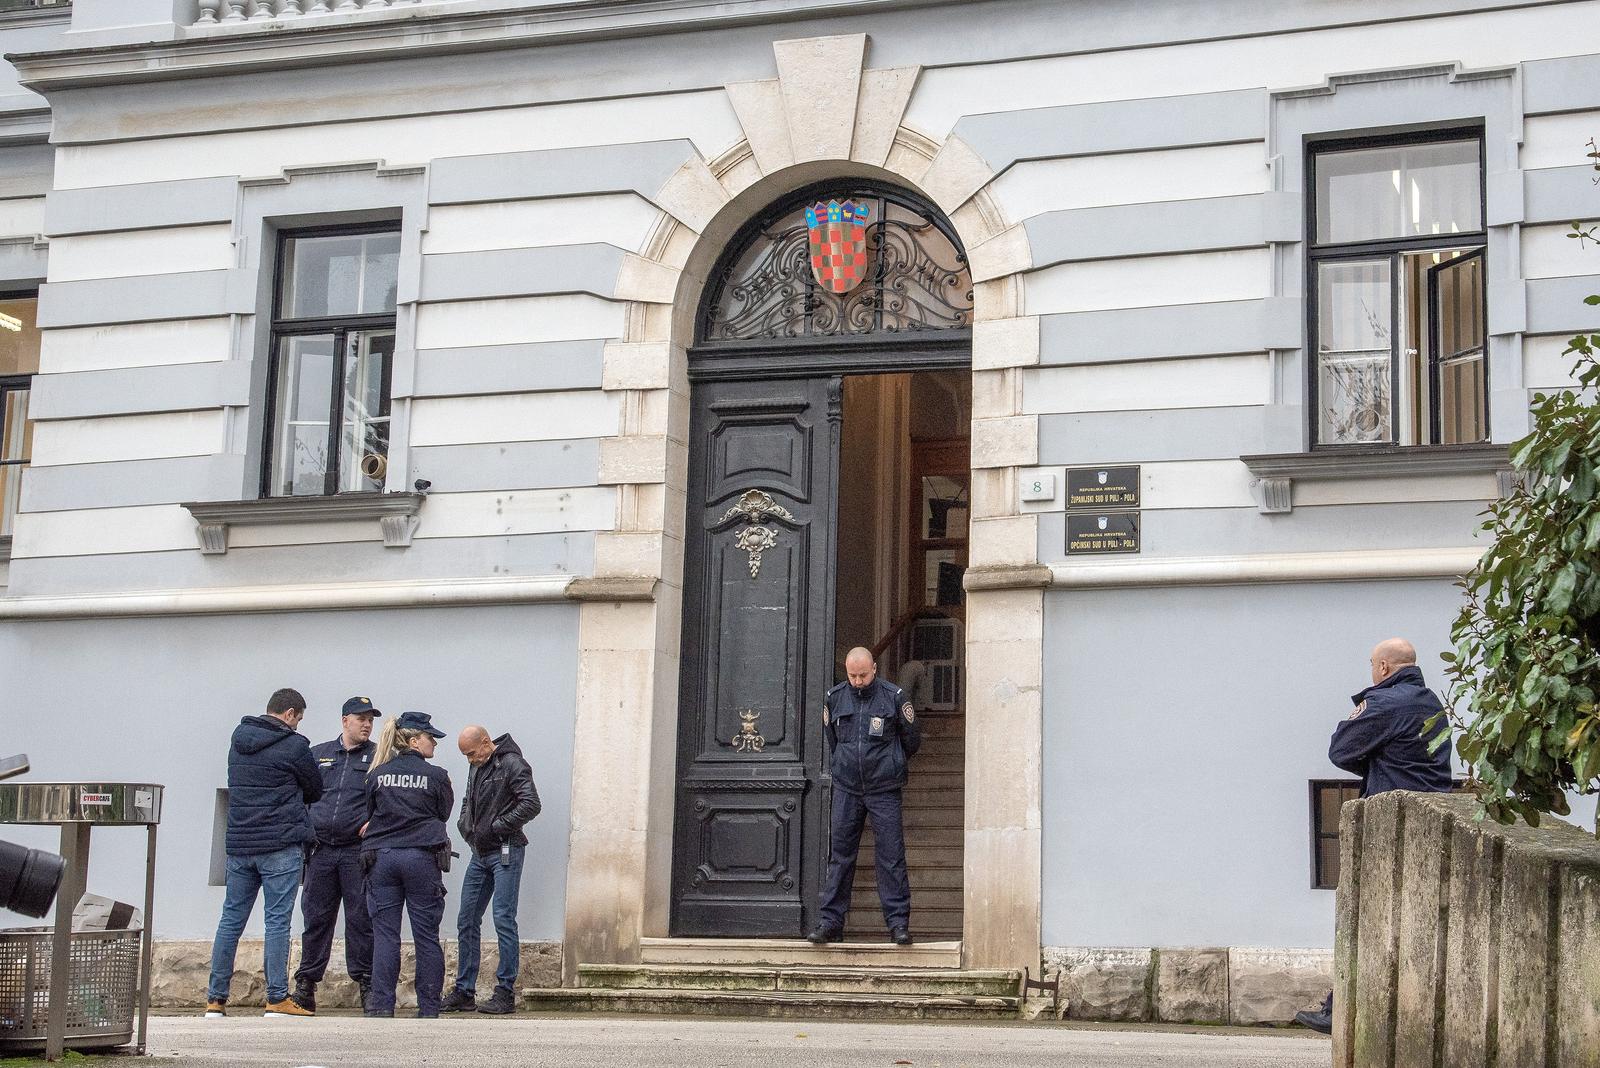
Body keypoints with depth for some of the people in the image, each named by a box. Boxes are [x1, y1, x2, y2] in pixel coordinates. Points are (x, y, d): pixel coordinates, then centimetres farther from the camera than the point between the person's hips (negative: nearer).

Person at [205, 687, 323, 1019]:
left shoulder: (238, 740, 11)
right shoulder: (293, 745, -7)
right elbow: (315, 790, 5)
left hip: (238, 843, 6)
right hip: (281, 844, -6)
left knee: (231, 920, 9)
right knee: (277, 921, -3)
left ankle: (216, 999, 11)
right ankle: (277, 998, -3)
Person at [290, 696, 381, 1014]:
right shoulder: (317, 755, 15)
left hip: (359, 849, -2)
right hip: (320, 849, 2)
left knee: (361, 919, -1)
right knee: (316, 918, 4)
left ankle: (366, 981, 7)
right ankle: (306, 983, 11)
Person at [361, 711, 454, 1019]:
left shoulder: (377, 775, 5)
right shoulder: (435, 776, -3)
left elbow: (370, 815, 14)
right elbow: (442, 814, 9)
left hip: (381, 857, 2)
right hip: (422, 858, -2)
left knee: (385, 936, 4)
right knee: (427, 937, 4)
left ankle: (381, 1007, -1)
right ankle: (429, 1009, 5)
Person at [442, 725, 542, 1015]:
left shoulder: (512, 765, -10)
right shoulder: (477, 767, 15)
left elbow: (531, 804, -19)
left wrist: (495, 828, -16)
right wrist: (465, 826, 10)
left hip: (505, 852, -8)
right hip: (479, 853, 8)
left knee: (504, 920, -8)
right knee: (467, 922, 8)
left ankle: (505, 994, -4)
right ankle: (464, 992, 14)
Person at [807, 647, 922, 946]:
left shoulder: (893, 696, -3)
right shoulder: (835, 697, 5)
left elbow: (912, 739, 10)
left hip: (884, 789, -2)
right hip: (846, 787, 2)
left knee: (891, 857, -4)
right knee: (840, 855, 2)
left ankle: (898, 922, -1)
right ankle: (830, 921, 4)